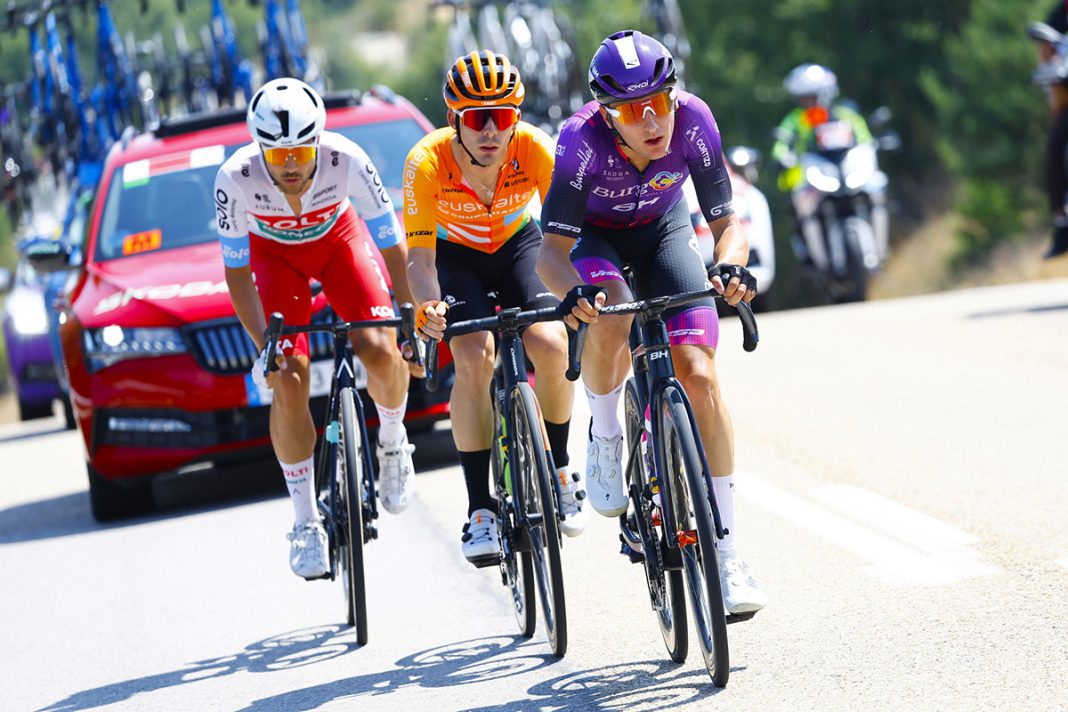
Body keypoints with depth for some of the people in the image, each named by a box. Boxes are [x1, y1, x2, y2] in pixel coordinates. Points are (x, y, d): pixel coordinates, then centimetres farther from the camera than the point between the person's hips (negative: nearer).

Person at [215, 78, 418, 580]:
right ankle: (306, 524, -3)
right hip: (272, 252, 0)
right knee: (288, 381, -15)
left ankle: (391, 440, 11)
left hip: (338, 237, 0)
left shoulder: (346, 161, -35)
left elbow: (392, 246, -24)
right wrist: (263, 347, -29)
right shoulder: (236, 178, -34)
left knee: (380, 352, -22)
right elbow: (236, 271, -22)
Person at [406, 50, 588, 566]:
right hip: (455, 255, -1)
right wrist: (428, 305, -51)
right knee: (474, 361, -24)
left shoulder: (535, 149, -30)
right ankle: (480, 510, -16)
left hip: (518, 243, 1)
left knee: (550, 346, -23)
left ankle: (559, 471, 3)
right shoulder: (428, 162, -32)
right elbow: (420, 255, -30)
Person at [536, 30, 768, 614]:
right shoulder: (583, 139, -35)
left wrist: (730, 266, -45)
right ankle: (604, 436, -2)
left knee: (698, 373, -15)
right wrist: (574, 292, -55)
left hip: (663, 231, 2)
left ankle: (725, 552, -10)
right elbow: (551, 252, -34)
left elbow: (726, 222, -23)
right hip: (593, 238, -2)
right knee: (609, 323, -36)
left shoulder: (692, 121, -30)